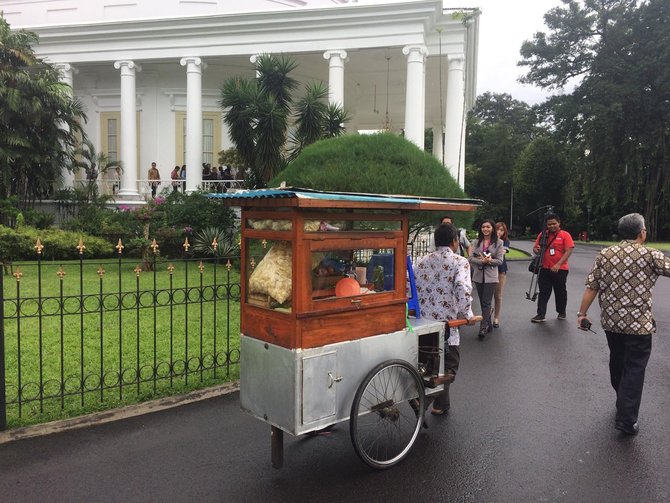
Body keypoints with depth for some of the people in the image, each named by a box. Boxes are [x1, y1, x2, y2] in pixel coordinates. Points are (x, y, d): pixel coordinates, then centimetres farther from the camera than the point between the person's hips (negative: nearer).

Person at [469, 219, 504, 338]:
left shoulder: (498, 242, -1)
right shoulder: (476, 242, 6)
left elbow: (500, 260, -3)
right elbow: (471, 258, 0)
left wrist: (489, 260, -20)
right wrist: (482, 261, -17)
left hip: (491, 276, -4)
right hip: (478, 275, 4)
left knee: (486, 302, -10)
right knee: (482, 302, 10)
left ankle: (483, 328, -11)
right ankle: (488, 325, 23)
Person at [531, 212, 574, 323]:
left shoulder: (565, 235, -4)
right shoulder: (542, 235, 7)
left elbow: (569, 251, -11)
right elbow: (535, 248, 13)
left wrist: (558, 264, -20)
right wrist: (537, 250, -13)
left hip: (560, 270, -2)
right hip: (544, 269, 3)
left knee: (560, 292, 12)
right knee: (543, 292, 1)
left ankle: (561, 312, 29)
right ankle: (540, 314, 2)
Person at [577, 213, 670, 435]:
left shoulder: (604, 255, 1)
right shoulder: (650, 255, -10)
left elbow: (591, 288, 0)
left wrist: (582, 313, 6)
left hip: (611, 321, 5)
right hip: (639, 324, -4)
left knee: (617, 362, 21)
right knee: (634, 368, 3)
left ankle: (624, 403, 39)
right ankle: (626, 418, 1)